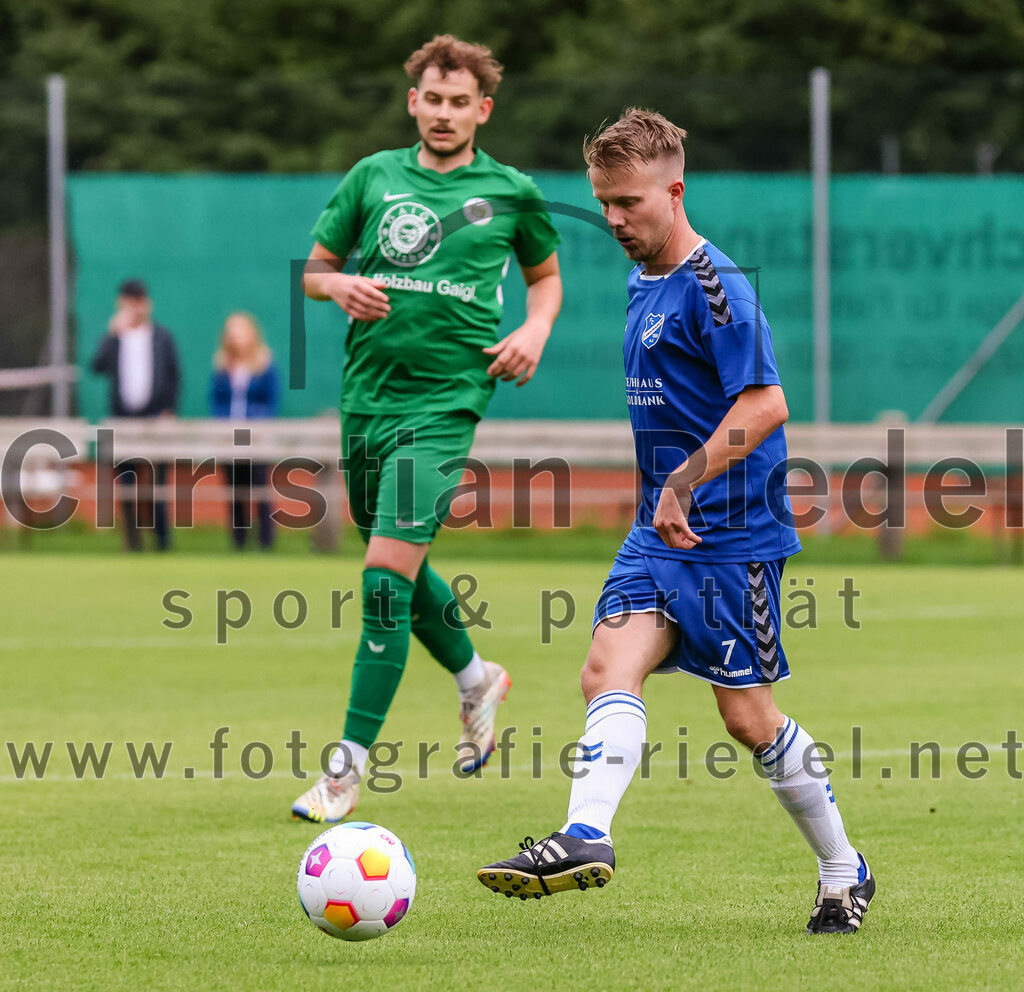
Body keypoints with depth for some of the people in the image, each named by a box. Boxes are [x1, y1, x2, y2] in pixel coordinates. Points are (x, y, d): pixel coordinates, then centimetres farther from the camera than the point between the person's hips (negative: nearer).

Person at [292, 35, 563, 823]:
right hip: (365, 392, 4)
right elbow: (315, 269, 15)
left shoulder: (510, 194, 4)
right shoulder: (373, 177, 8)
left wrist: (536, 329, 0)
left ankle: (350, 765, -11)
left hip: (443, 398, -4)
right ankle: (476, 678, 46)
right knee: (399, 567, 17)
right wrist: (340, 286, -8)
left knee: (388, 573, -15)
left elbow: (546, 275, 20)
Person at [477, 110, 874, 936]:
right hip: (662, 529, 8)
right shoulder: (643, 285, 14)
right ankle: (585, 836, -27)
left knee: (748, 716, 0)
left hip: (733, 534, -8)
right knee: (609, 668, -13)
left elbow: (764, 406, -22)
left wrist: (682, 485, -22)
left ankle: (845, 872, 16)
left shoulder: (713, 286, -14)